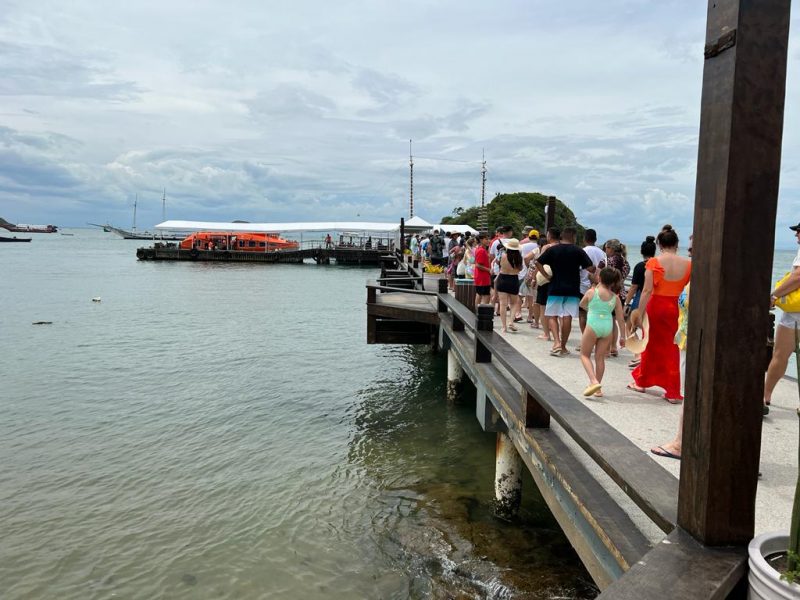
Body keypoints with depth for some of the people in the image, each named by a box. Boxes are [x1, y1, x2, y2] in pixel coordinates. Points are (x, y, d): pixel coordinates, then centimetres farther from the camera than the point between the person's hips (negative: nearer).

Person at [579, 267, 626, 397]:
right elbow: (620, 319, 7)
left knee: (585, 355, 11)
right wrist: (623, 336, 16)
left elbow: (581, 304, 17)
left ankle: (594, 381, -9)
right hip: (608, 327, 4)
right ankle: (598, 388, 18)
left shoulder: (591, 292, -3)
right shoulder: (615, 297, 5)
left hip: (593, 325, -3)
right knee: (600, 358, 13)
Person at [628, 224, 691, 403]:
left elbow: (647, 290, -15)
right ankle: (673, 392, 14)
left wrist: (639, 314, -13)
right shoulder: (688, 264, -3)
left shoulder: (654, 262, -10)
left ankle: (642, 382, 31)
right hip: (676, 308, 2)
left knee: (651, 345, 15)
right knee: (671, 348, 10)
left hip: (656, 306, -1)